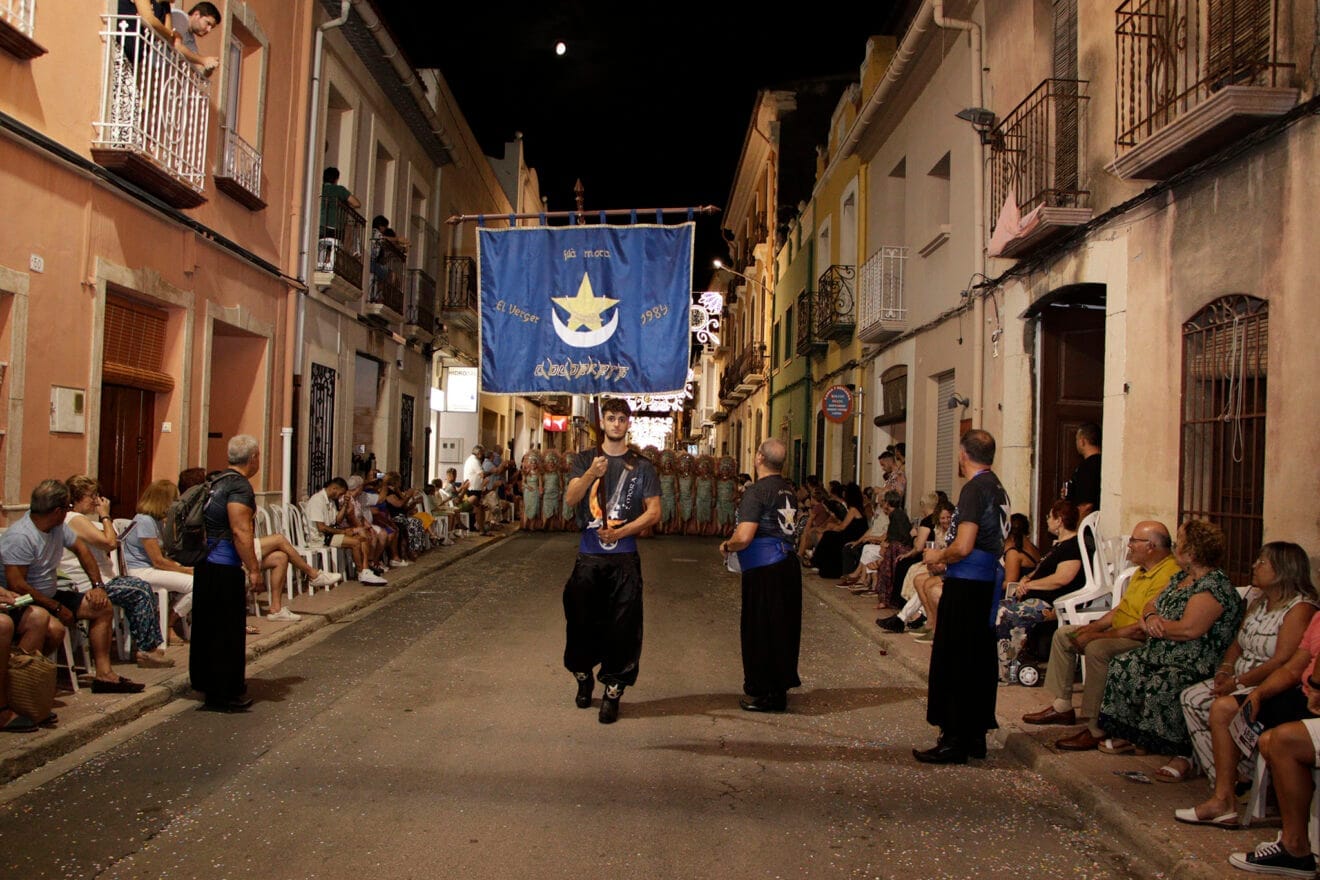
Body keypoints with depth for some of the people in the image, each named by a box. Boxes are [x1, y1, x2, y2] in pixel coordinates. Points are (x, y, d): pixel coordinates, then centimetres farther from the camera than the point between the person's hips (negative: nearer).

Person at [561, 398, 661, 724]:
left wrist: (620, 531, -13)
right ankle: (583, 676, 31)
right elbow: (571, 498, -6)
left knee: (622, 626, -3)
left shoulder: (641, 466, 5)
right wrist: (591, 474, -24)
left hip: (624, 558, -1)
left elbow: (653, 512, 1)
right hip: (588, 555, 1)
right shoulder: (585, 459, 8)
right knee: (582, 620, 9)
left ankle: (613, 691, 6)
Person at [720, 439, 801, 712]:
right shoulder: (789, 490, 11)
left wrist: (726, 546, -2)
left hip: (764, 569, -8)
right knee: (783, 627, 16)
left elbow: (743, 537, -23)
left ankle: (765, 694, 9)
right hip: (789, 564, 8)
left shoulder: (757, 491, -15)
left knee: (759, 631, 2)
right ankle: (781, 683, 28)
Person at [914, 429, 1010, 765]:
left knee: (953, 662, -3)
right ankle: (976, 735, 23)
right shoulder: (997, 488, 12)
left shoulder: (975, 488, -15)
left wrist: (938, 556, -4)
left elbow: (963, 547, -23)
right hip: (988, 583, 9)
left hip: (965, 586, -9)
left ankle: (954, 741, 2)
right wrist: (947, 556, 19)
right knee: (979, 660, 14)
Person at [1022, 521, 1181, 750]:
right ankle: (1062, 706, 14)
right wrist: (1094, 626, 4)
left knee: (1097, 649, -36)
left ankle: (1096, 730, -27)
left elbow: (1145, 628, -29)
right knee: (1063, 634, 11)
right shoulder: (1143, 571, 13)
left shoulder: (1167, 576, -23)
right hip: (1119, 632, 11)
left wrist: (1097, 636, -22)